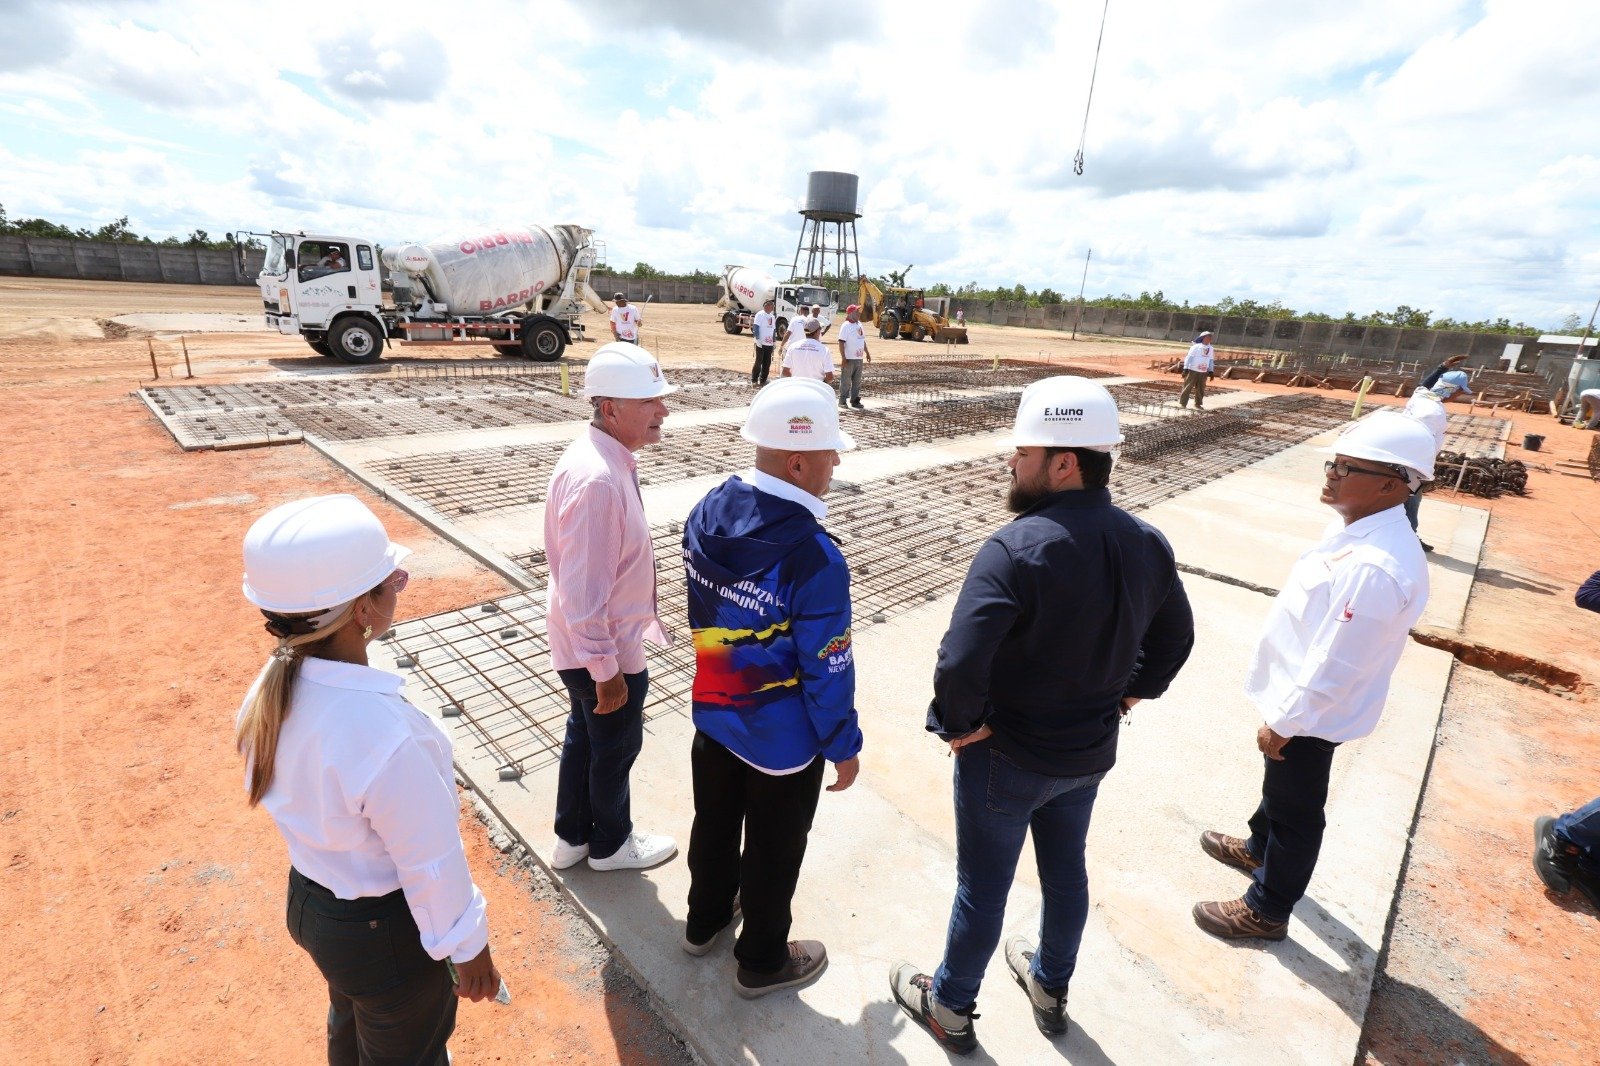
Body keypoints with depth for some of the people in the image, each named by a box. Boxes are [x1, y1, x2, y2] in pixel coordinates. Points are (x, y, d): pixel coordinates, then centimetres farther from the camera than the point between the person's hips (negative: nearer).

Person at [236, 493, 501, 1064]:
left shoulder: (272, 691, -16)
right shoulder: (386, 738, -41)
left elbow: (304, 797, 0)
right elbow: (431, 864, -27)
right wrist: (469, 947, -10)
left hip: (310, 903, 7)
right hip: (386, 931, -7)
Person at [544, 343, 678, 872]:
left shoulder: (605, 456, 0)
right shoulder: (597, 480, -32)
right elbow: (583, 592, -30)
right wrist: (606, 671, -21)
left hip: (586, 646, 9)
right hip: (605, 651, -9)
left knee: (584, 735, 25)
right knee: (615, 747, 15)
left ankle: (572, 838, 48)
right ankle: (610, 845, 42)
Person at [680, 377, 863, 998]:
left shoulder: (707, 512, -11)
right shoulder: (815, 559, -32)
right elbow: (827, 671, -23)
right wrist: (844, 747, -7)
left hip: (714, 714, 7)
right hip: (783, 741, -6)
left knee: (714, 823, 28)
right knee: (773, 854, 18)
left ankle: (705, 921, 54)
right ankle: (762, 963, 44)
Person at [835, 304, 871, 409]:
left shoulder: (860, 325, 12)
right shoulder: (846, 326, -11)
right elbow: (841, 342, -15)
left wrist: (867, 353, 19)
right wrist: (843, 358, -20)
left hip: (859, 358, 7)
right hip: (849, 358, -7)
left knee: (857, 381, 10)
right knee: (846, 381, 0)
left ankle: (855, 400, 17)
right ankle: (842, 401, 7)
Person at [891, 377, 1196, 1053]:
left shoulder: (1017, 548, -31)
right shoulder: (1147, 543, -6)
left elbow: (961, 661, -38)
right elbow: (1176, 637, 8)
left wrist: (960, 724, -20)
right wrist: (1129, 694, 13)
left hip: (1006, 758, -6)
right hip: (1091, 753, 7)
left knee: (982, 889, 15)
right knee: (1066, 872, 27)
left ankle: (950, 1007, 41)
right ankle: (1051, 988, 53)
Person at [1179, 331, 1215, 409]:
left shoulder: (1210, 348, 9)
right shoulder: (1196, 347, -9)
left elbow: (1211, 360, 16)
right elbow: (1189, 357, -10)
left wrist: (1211, 371, 10)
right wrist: (1185, 368, -18)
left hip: (1204, 373, 5)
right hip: (1193, 370, -5)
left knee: (1200, 389, 9)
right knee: (1187, 387, -3)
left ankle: (1198, 404, 19)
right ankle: (1182, 403, 4)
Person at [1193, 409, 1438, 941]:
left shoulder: (1376, 568, -34)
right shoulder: (1356, 525, -4)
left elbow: (1334, 667, -28)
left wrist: (1283, 723, -17)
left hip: (1311, 713, -9)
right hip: (1297, 697, 9)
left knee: (1296, 811, 13)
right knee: (1278, 784, 30)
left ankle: (1266, 910, 34)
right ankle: (1258, 847, 56)